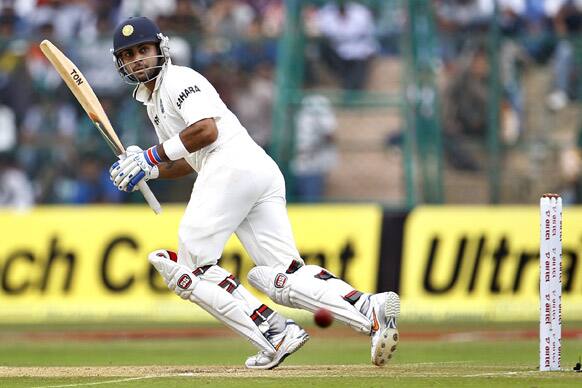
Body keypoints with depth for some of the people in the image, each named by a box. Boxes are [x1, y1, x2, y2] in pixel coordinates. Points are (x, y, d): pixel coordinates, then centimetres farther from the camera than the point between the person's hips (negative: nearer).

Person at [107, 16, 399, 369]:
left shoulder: (178, 79, 2)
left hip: (232, 165, -9)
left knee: (190, 265, -5)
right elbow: (191, 161, 32)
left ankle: (275, 333, -18)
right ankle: (369, 309, -25)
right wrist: (150, 171, 17)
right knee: (282, 276, -4)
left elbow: (206, 130, -14)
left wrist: (152, 156, -7)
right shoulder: (152, 100, 32)